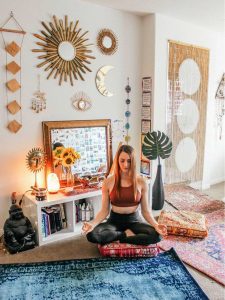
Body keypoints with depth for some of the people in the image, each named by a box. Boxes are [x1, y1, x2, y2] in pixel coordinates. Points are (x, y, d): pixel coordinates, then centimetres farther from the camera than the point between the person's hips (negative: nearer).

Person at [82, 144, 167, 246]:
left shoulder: (141, 182, -4)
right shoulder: (108, 182, -5)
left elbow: (145, 210, -1)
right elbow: (104, 210, -4)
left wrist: (156, 225, -20)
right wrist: (92, 223, -23)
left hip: (134, 220, 0)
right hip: (115, 220, 0)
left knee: (156, 235, -29)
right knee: (91, 235, -29)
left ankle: (120, 238, -13)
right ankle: (126, 234, -10)